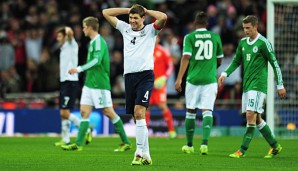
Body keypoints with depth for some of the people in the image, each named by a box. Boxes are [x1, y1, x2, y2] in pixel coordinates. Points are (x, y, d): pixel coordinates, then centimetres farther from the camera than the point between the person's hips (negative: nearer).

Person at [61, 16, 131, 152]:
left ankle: (126, 142, 3)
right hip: (90, 84, 9)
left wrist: (79, 69, -25)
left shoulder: (99, 41, -12)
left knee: (108, 112, -5)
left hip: (100, 84, -9)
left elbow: (96, 61, -24)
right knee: (84, 112, 2)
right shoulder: (92, 42, 16)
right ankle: (78, 144, 0)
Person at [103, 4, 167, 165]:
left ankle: (140, 152, -20)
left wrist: (146, 11, 1)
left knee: (139, 112, -19)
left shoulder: (150, 30, 5)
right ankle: (146, 155, 8)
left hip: (145, 75, -5)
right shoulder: (125, 28, 17)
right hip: (129, 76, 5)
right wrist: (128, 10, 15)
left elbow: (163, 17, -14)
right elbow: (106, 13, 21)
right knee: (136, 117, 4)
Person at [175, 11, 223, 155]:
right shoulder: (215, 37, 7)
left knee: (190, 111, 12)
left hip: (193, 79, -1)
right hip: (210, 79, 1)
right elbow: (219, 60, 17)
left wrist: (179, 79, -14)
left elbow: (186, 57, -12)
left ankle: (189, 145, 20)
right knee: (207, 111, -4)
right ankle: (204, 143, -23)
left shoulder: (189, 37, 0)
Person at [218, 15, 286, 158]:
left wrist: (280, 85, -5)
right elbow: (236, 61, 21)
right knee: (256, 118, 10)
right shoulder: (243, 42, 12)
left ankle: (243, 150, -13)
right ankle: (275, 146, 21)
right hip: (246, 85, 8)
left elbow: (275, 64, -6)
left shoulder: (263, 43, -9)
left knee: (251, 115, -14)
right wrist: (225, 74, 5)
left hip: (258, 84, -8)